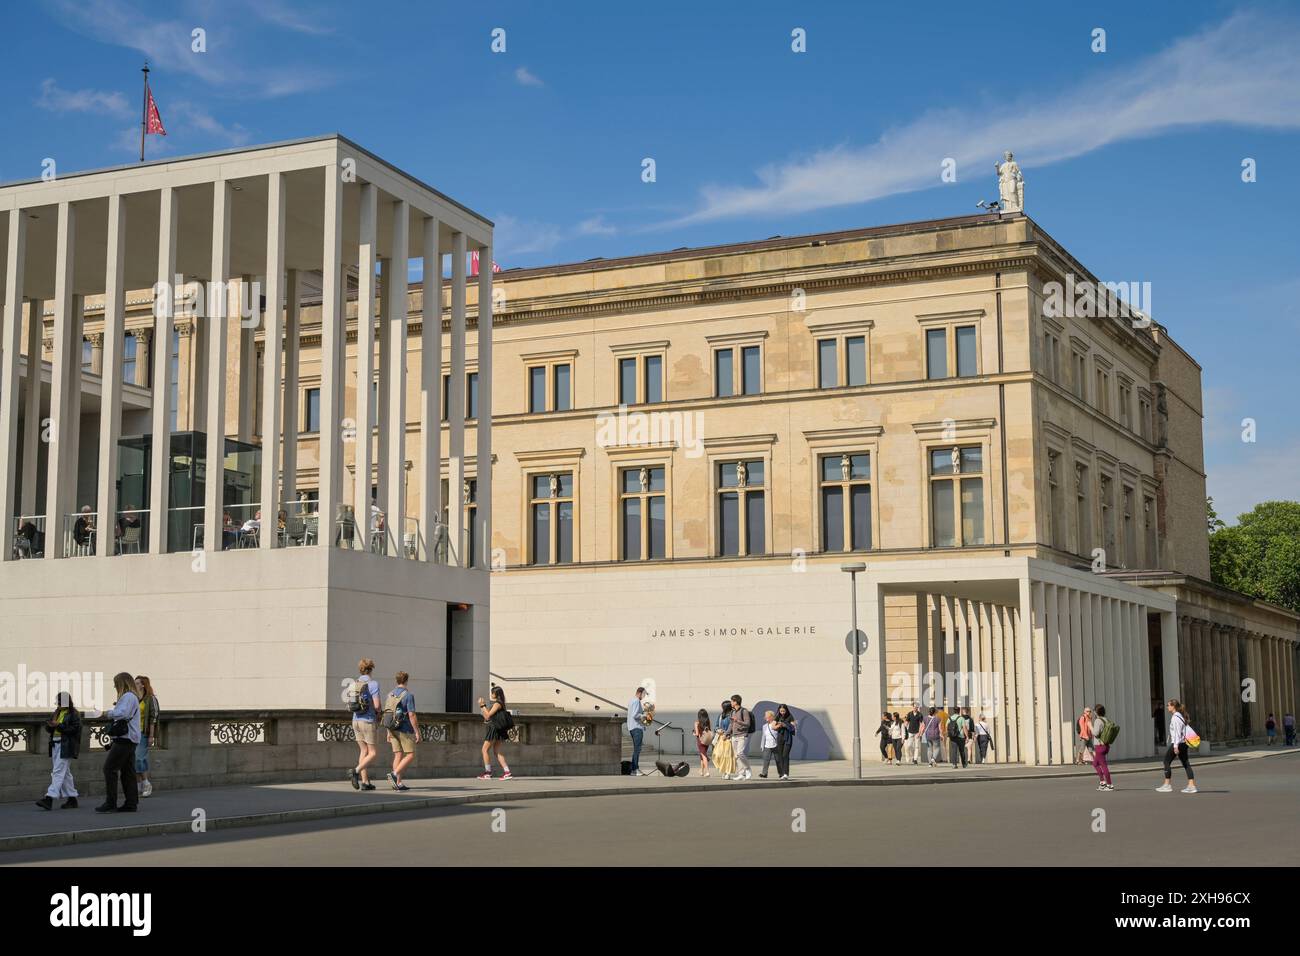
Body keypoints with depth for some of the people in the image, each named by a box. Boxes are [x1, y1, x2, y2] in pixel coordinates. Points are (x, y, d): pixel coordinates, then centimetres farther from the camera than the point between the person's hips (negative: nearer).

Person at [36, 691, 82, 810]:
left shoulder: (74, 714, -6)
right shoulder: (56, 713, 17)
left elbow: (75, 729, -16)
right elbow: (48, 728, 16)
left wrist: (58, 725, -19)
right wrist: (50, 725, -8)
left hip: (66, 747, -9)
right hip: (55, 745, 9)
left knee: (58, 772, -14)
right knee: (65, 773, 11)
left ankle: (49, 798, -21)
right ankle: (72, 799, 17)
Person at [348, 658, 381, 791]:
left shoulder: (354, 684, 9)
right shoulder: (373, 683, -11)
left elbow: (352, 704, 13)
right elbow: (376, 705, -18)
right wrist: (378, 712, 6)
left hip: (356, 720, 7)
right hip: (368, 721, -7)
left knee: (364, 751, 13)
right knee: (374, 753, 1)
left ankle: (365, 782, 11)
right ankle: (356, 771, -19)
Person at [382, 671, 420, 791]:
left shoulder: (389, 695, 9)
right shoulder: (408, 695, -12)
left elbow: (386, 714, 12)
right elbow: (412, 715, -17)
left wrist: (389, 733, 18)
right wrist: (417, 732, -13)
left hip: (393, 729, 7)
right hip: (405, 729, -7)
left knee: (398, 755, 6)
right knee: (410, 755, -1)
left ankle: (398, 783, 1)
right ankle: (394, 774, -19)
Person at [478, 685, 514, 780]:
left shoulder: (497, 704, -12)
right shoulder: (496, 704, 18)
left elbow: (488, 715, -15)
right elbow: (487, 716, 21)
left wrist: (483, 705, -8)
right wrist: (482, 706, 18)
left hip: (495, 729, -10)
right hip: (498, 730, 10)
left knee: (485, 750, -3)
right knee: (497, 752, 9)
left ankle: (488, 773, -3)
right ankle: (507, 772, 1)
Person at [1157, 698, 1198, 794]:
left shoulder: (1175, 717, -13)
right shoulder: (1181, 716, 15)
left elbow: (1177, 732, -19)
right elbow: (1188, 728, 17)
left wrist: (1176, 745, -22)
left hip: (1177, 743, -9)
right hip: (1183, 743, 9)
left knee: (1167, 761, 0)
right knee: (1185, 763, 7)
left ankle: (1166, 785, 2)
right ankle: (1191, 785, 3)